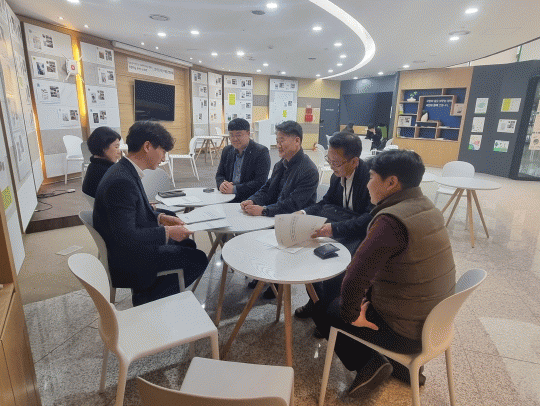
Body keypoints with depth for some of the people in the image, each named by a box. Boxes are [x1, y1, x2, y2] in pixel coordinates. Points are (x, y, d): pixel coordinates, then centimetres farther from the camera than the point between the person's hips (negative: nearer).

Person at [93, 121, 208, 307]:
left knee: (187, 244, 20)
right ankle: (146, 300, 7)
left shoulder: (126, 171, 3)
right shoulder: (122, 181, -29)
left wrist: (160, 218, 3)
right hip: (126, 258, -10)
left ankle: (146, 291, 22)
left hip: (133, 245, 10)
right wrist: (167, 232, -23)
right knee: (198, 259, -9)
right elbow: (125, 236, -32)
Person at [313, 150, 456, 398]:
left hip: (406, 333, -8)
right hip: (434, 321, 8)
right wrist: (369, 295, 9)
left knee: (323, 313, 7)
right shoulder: (427, 208, 1)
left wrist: (351, 314, -14)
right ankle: (400, 365, 27)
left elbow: (355, 277, -32)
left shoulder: (392, 220, -29)